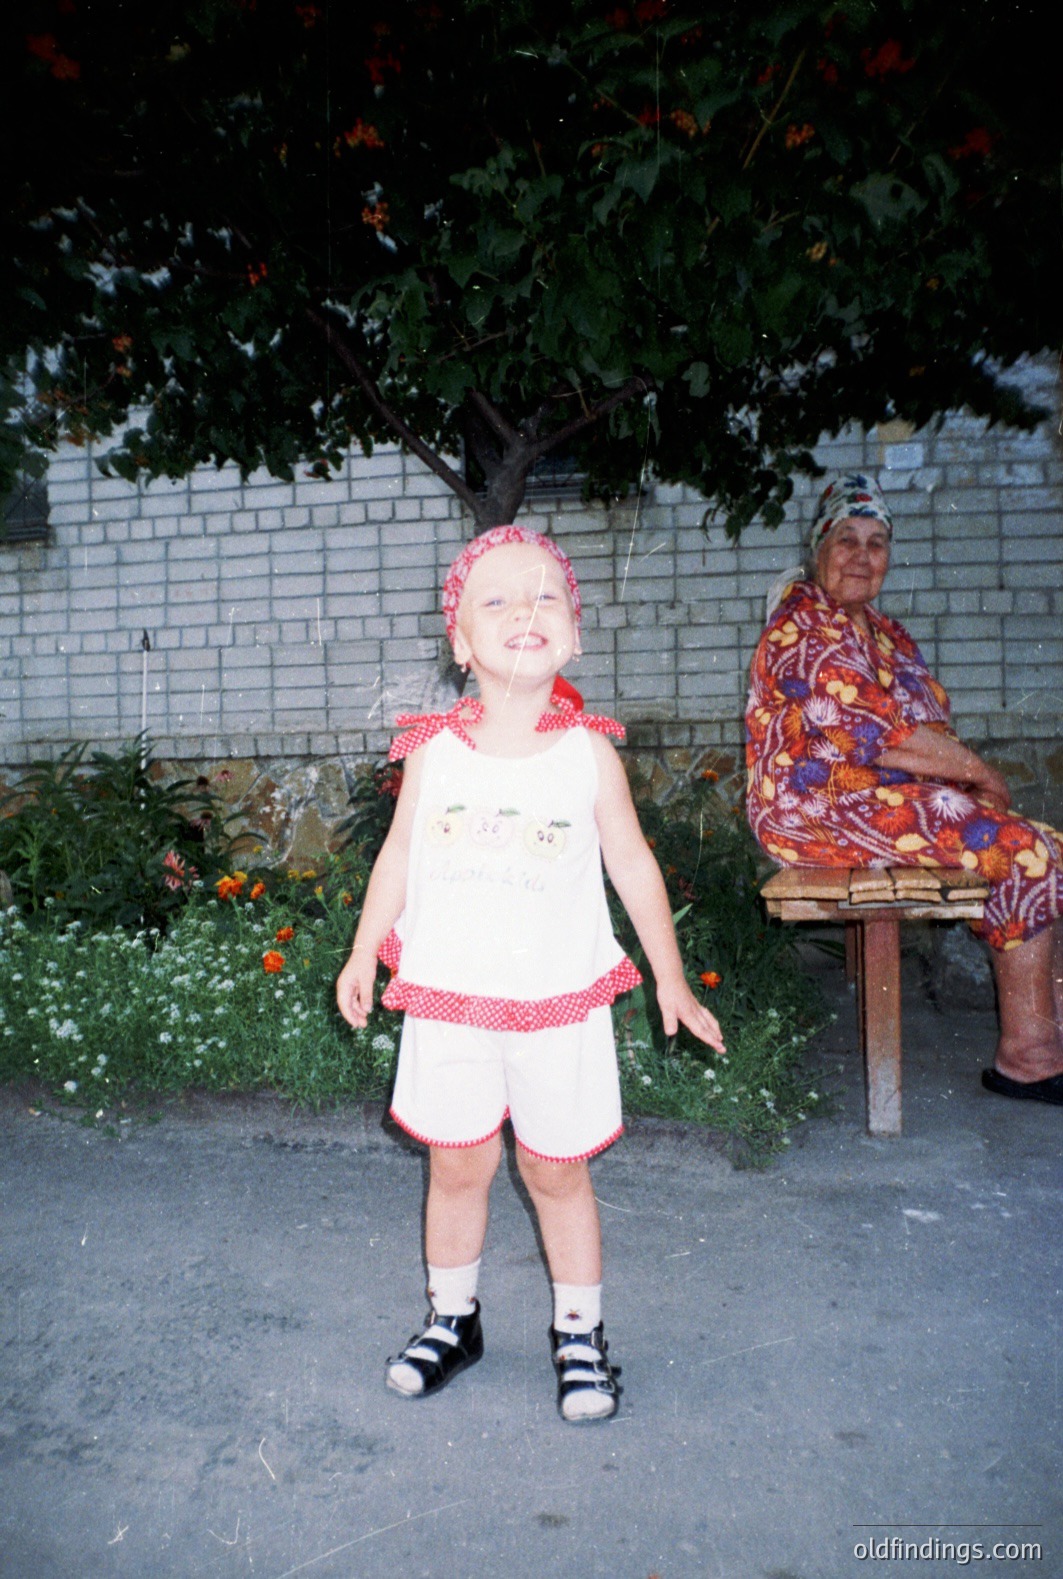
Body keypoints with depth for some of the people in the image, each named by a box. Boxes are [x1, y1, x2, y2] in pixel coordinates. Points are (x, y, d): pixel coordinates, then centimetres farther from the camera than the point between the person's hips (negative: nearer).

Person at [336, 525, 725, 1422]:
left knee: (558, 1171, 11)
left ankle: (580, 1334, 33)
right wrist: (364, 952, 7)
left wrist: (671, 978, 6)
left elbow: (633, 863, 2)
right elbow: (399, 855, 7)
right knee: (456, 1166, 15)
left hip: (559, 1004, -1)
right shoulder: (435, 751, -5)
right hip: (448, 1001, 1)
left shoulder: (588, 752, -7)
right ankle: (452, 1319, 38)